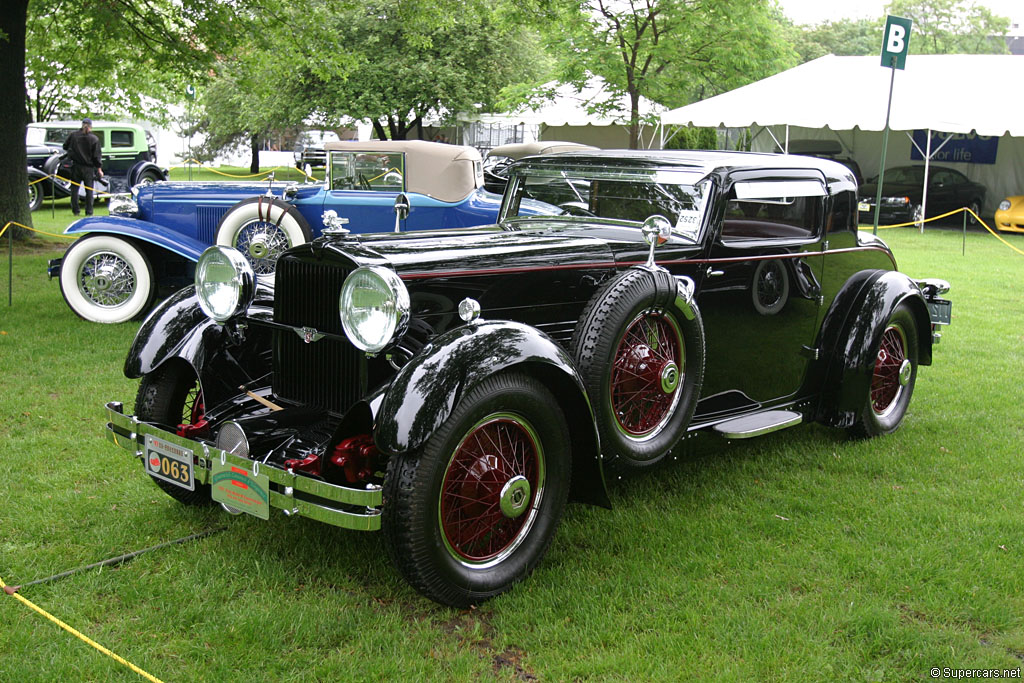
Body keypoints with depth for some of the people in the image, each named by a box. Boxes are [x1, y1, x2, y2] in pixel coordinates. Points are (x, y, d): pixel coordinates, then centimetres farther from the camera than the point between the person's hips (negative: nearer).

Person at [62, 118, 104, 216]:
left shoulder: (73, 135, -1)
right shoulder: (94, 139, -7)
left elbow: (65, 146, 11)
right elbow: (96, 156, -6)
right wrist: (99, 169, 1)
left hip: (76, 166, 2)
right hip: (88, 167, -2)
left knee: (74, 189, 10)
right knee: (89, 190, 6)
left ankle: (75, 211, 10)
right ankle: (89, 212, 5)